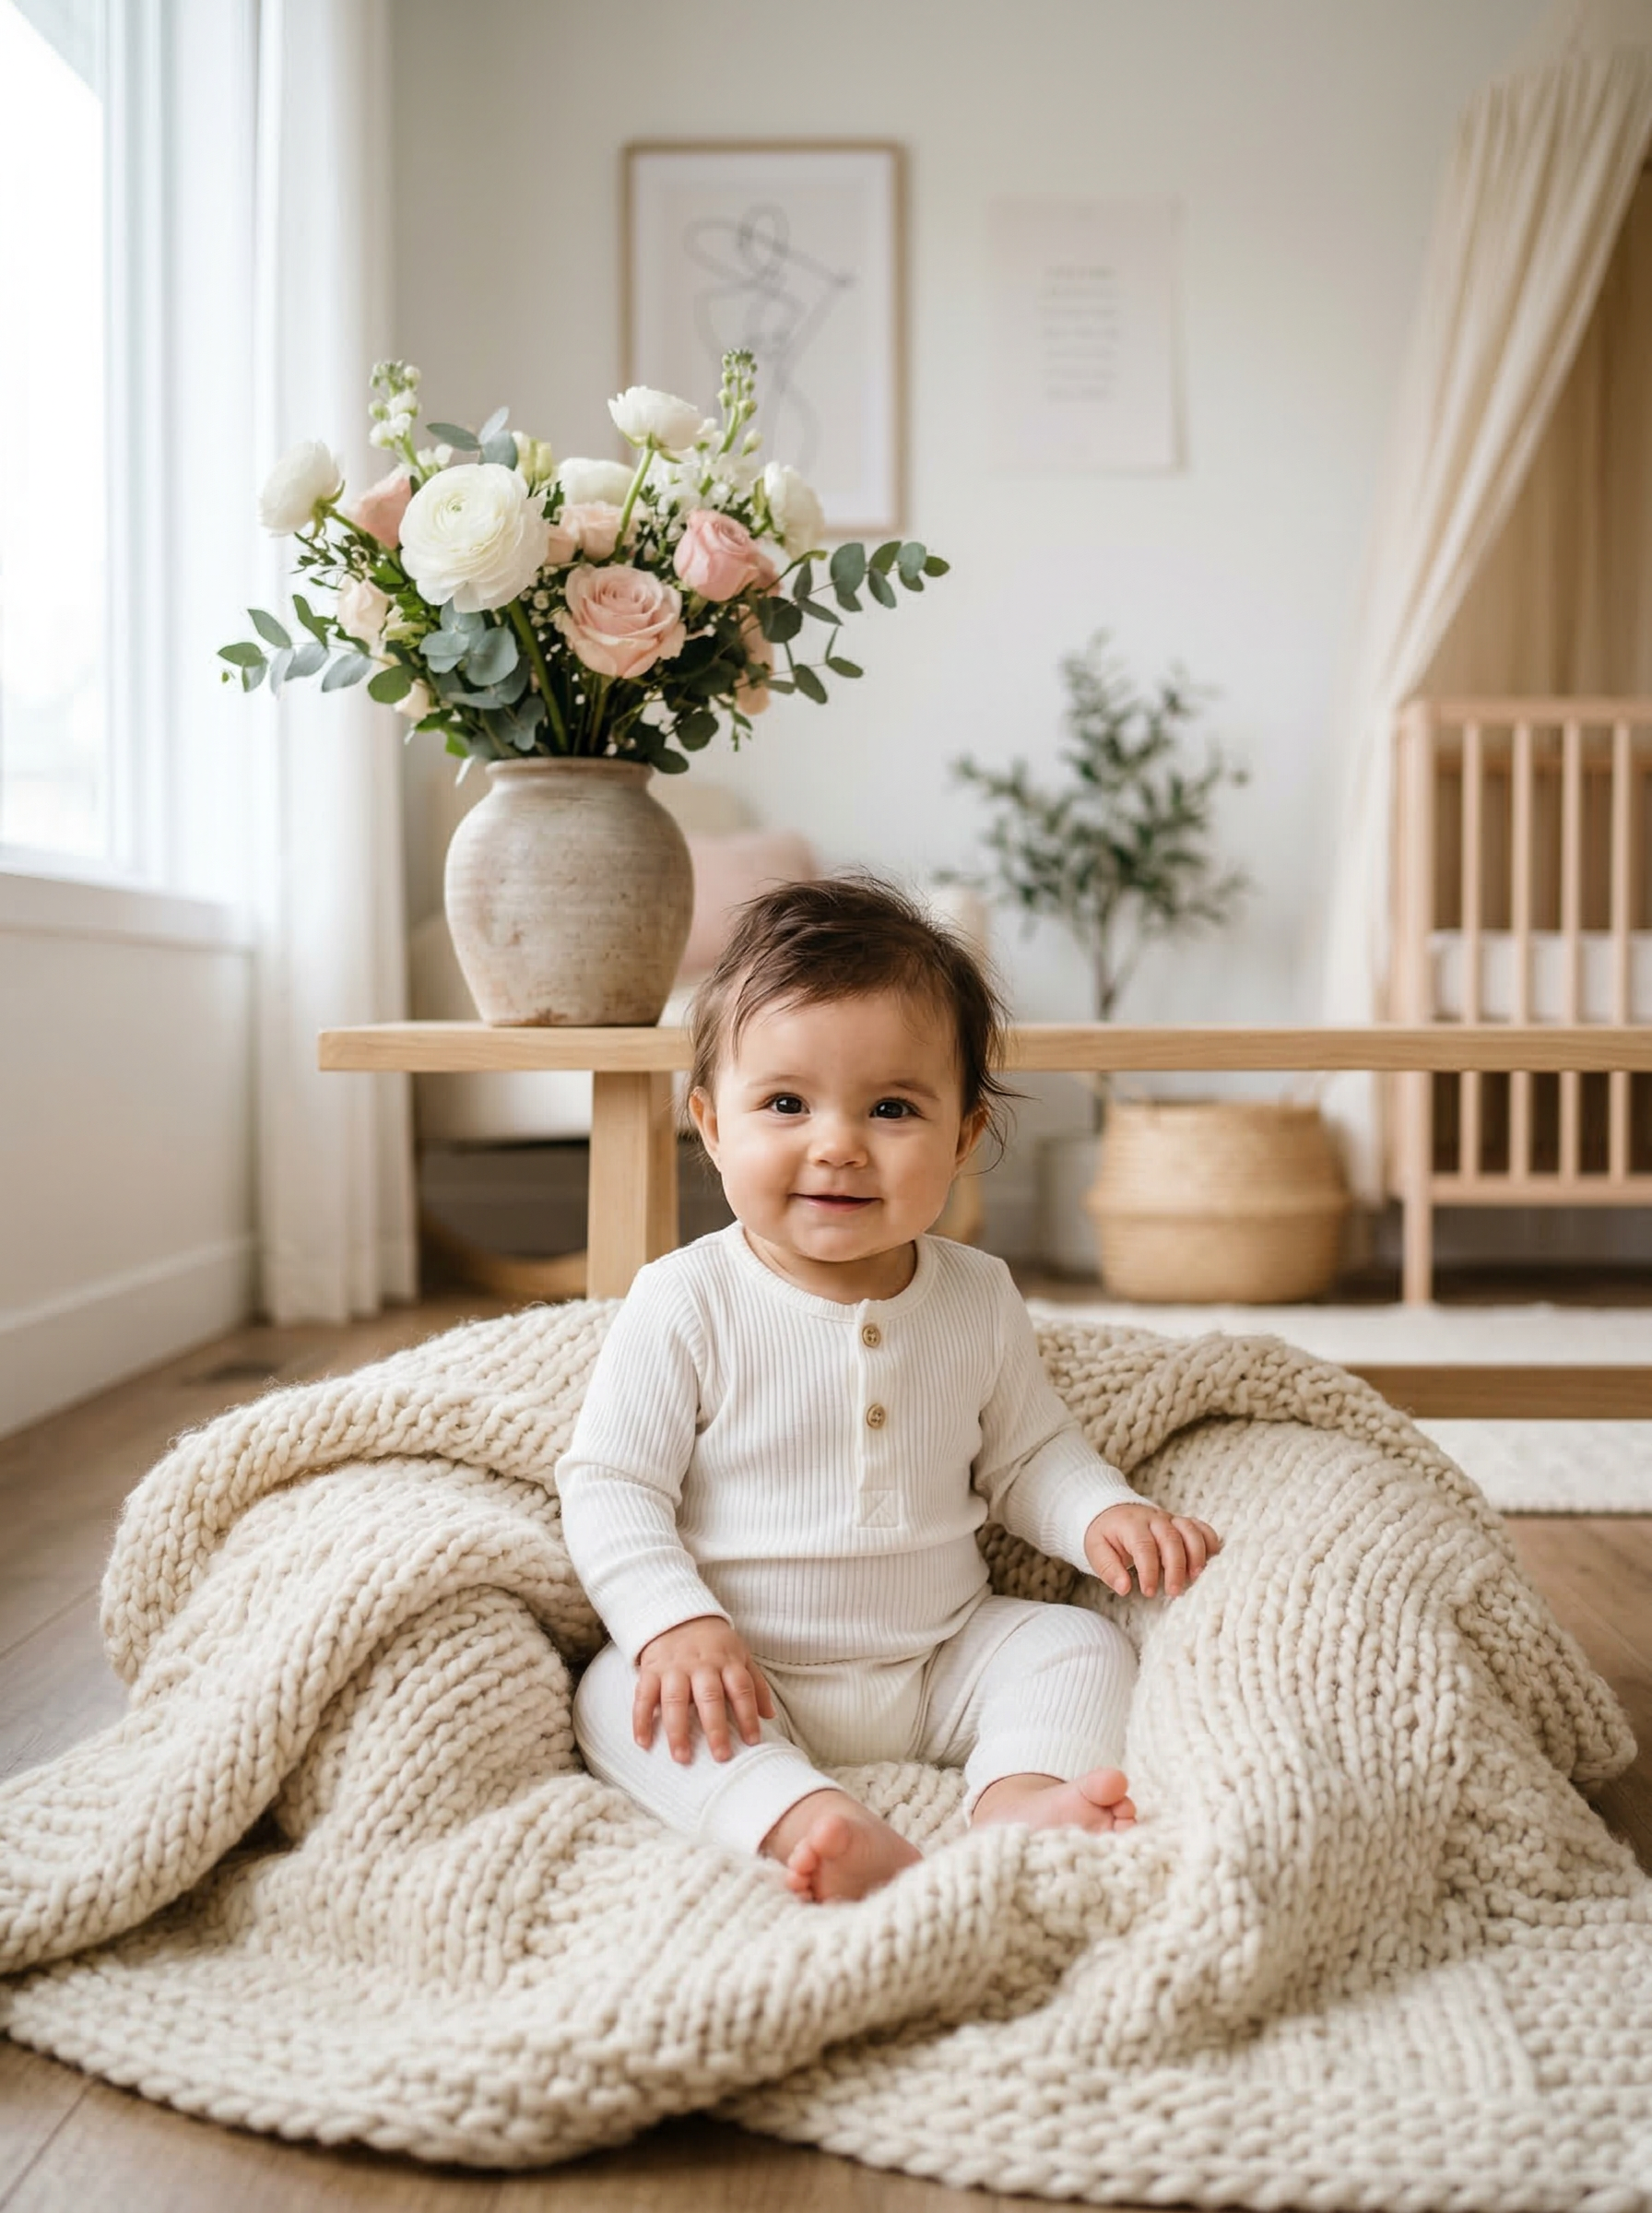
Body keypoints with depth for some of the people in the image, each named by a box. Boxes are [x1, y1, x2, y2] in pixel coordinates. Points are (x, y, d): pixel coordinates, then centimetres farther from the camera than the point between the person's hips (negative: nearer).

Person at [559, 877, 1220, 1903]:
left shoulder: (979, 1298, 0)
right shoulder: (686, 1302, -12)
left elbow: (1029, 1454, 14)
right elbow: (611, 1488, -10)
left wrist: (1106, 1513, -7)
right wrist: (676, 1624, -24)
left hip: (942, 1659, 4)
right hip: (745, 1673, -3)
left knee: (1084, 1645, -11)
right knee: (621, 1696, -27)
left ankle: (1024, 1796, -33)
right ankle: (798, 1816, -44)